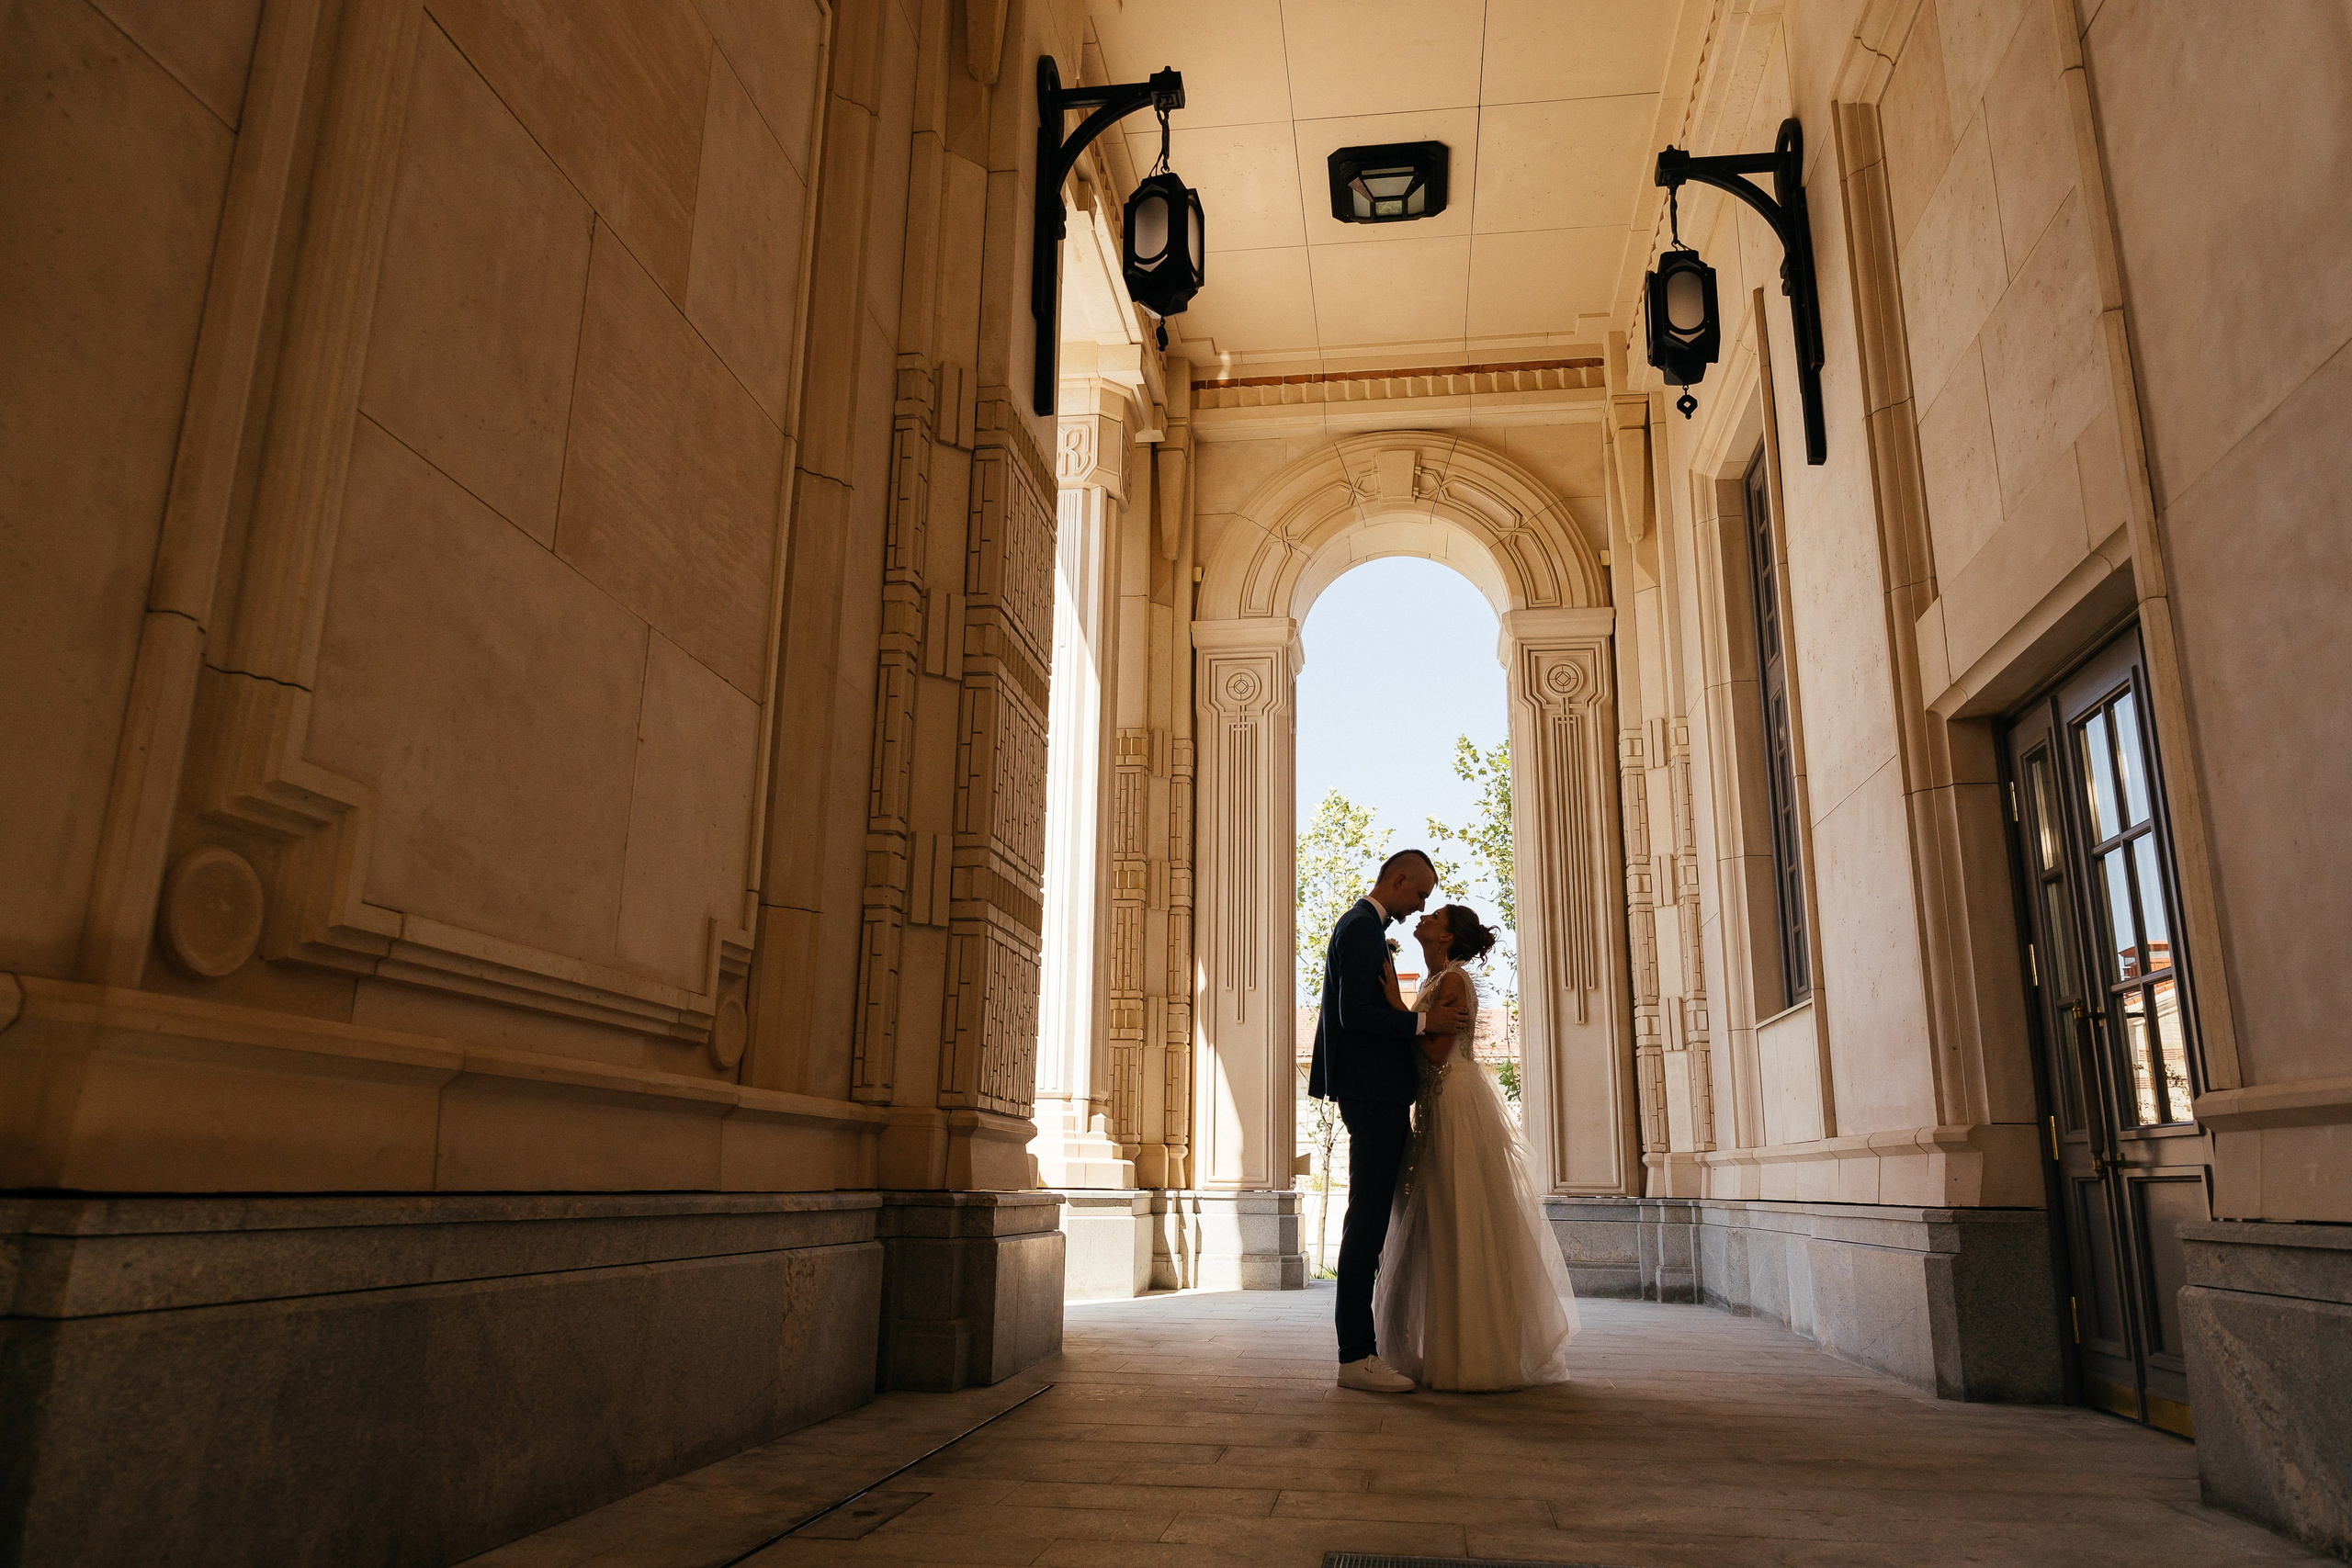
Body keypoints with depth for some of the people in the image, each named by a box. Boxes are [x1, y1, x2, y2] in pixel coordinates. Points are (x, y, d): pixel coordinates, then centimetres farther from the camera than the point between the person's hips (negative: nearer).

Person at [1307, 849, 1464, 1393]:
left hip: (1377, 1093, 11)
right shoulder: (1362, 928, -13)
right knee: (1368, 1219, -9)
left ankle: (1364, 1340, 21)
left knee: (1372, 1218, 14)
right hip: (1373, 1093, -11)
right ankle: (1355, 1356, -6)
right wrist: (1423, 1022, -17)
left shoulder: (1362, 925, 20)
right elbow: (1354, 1014, -22)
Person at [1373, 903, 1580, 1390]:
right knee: (1445, 1228, 12)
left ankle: (1475, 1354, 0)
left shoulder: (1452, 981, -12)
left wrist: (1395, 1003, -15)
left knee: (1461, 1225, -6)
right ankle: (1451, 1349, 19)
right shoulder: (1435, 981, 16)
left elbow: (1436, 1050, -20)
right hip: (1440, 1108, 10)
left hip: (1459, 1108, -10)